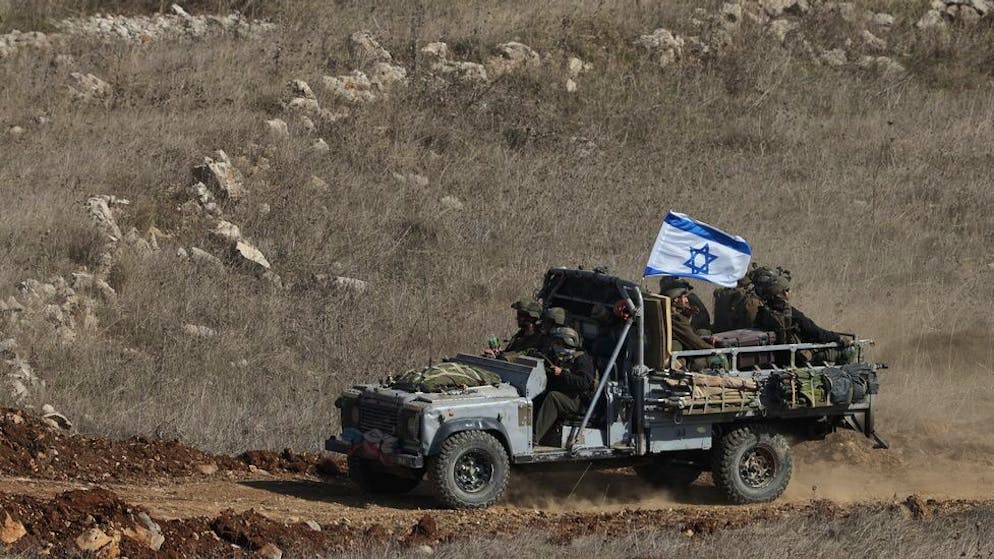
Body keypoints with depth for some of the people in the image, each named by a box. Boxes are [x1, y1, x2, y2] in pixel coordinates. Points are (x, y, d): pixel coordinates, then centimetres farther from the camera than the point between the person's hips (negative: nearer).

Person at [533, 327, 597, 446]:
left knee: (553, 396, -32)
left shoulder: (582, 359, -5)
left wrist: (562, 373, -23)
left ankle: (535, 437, -40)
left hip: (579, 401, -8)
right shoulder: (556, 358, 20)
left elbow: (584, 383, -21)